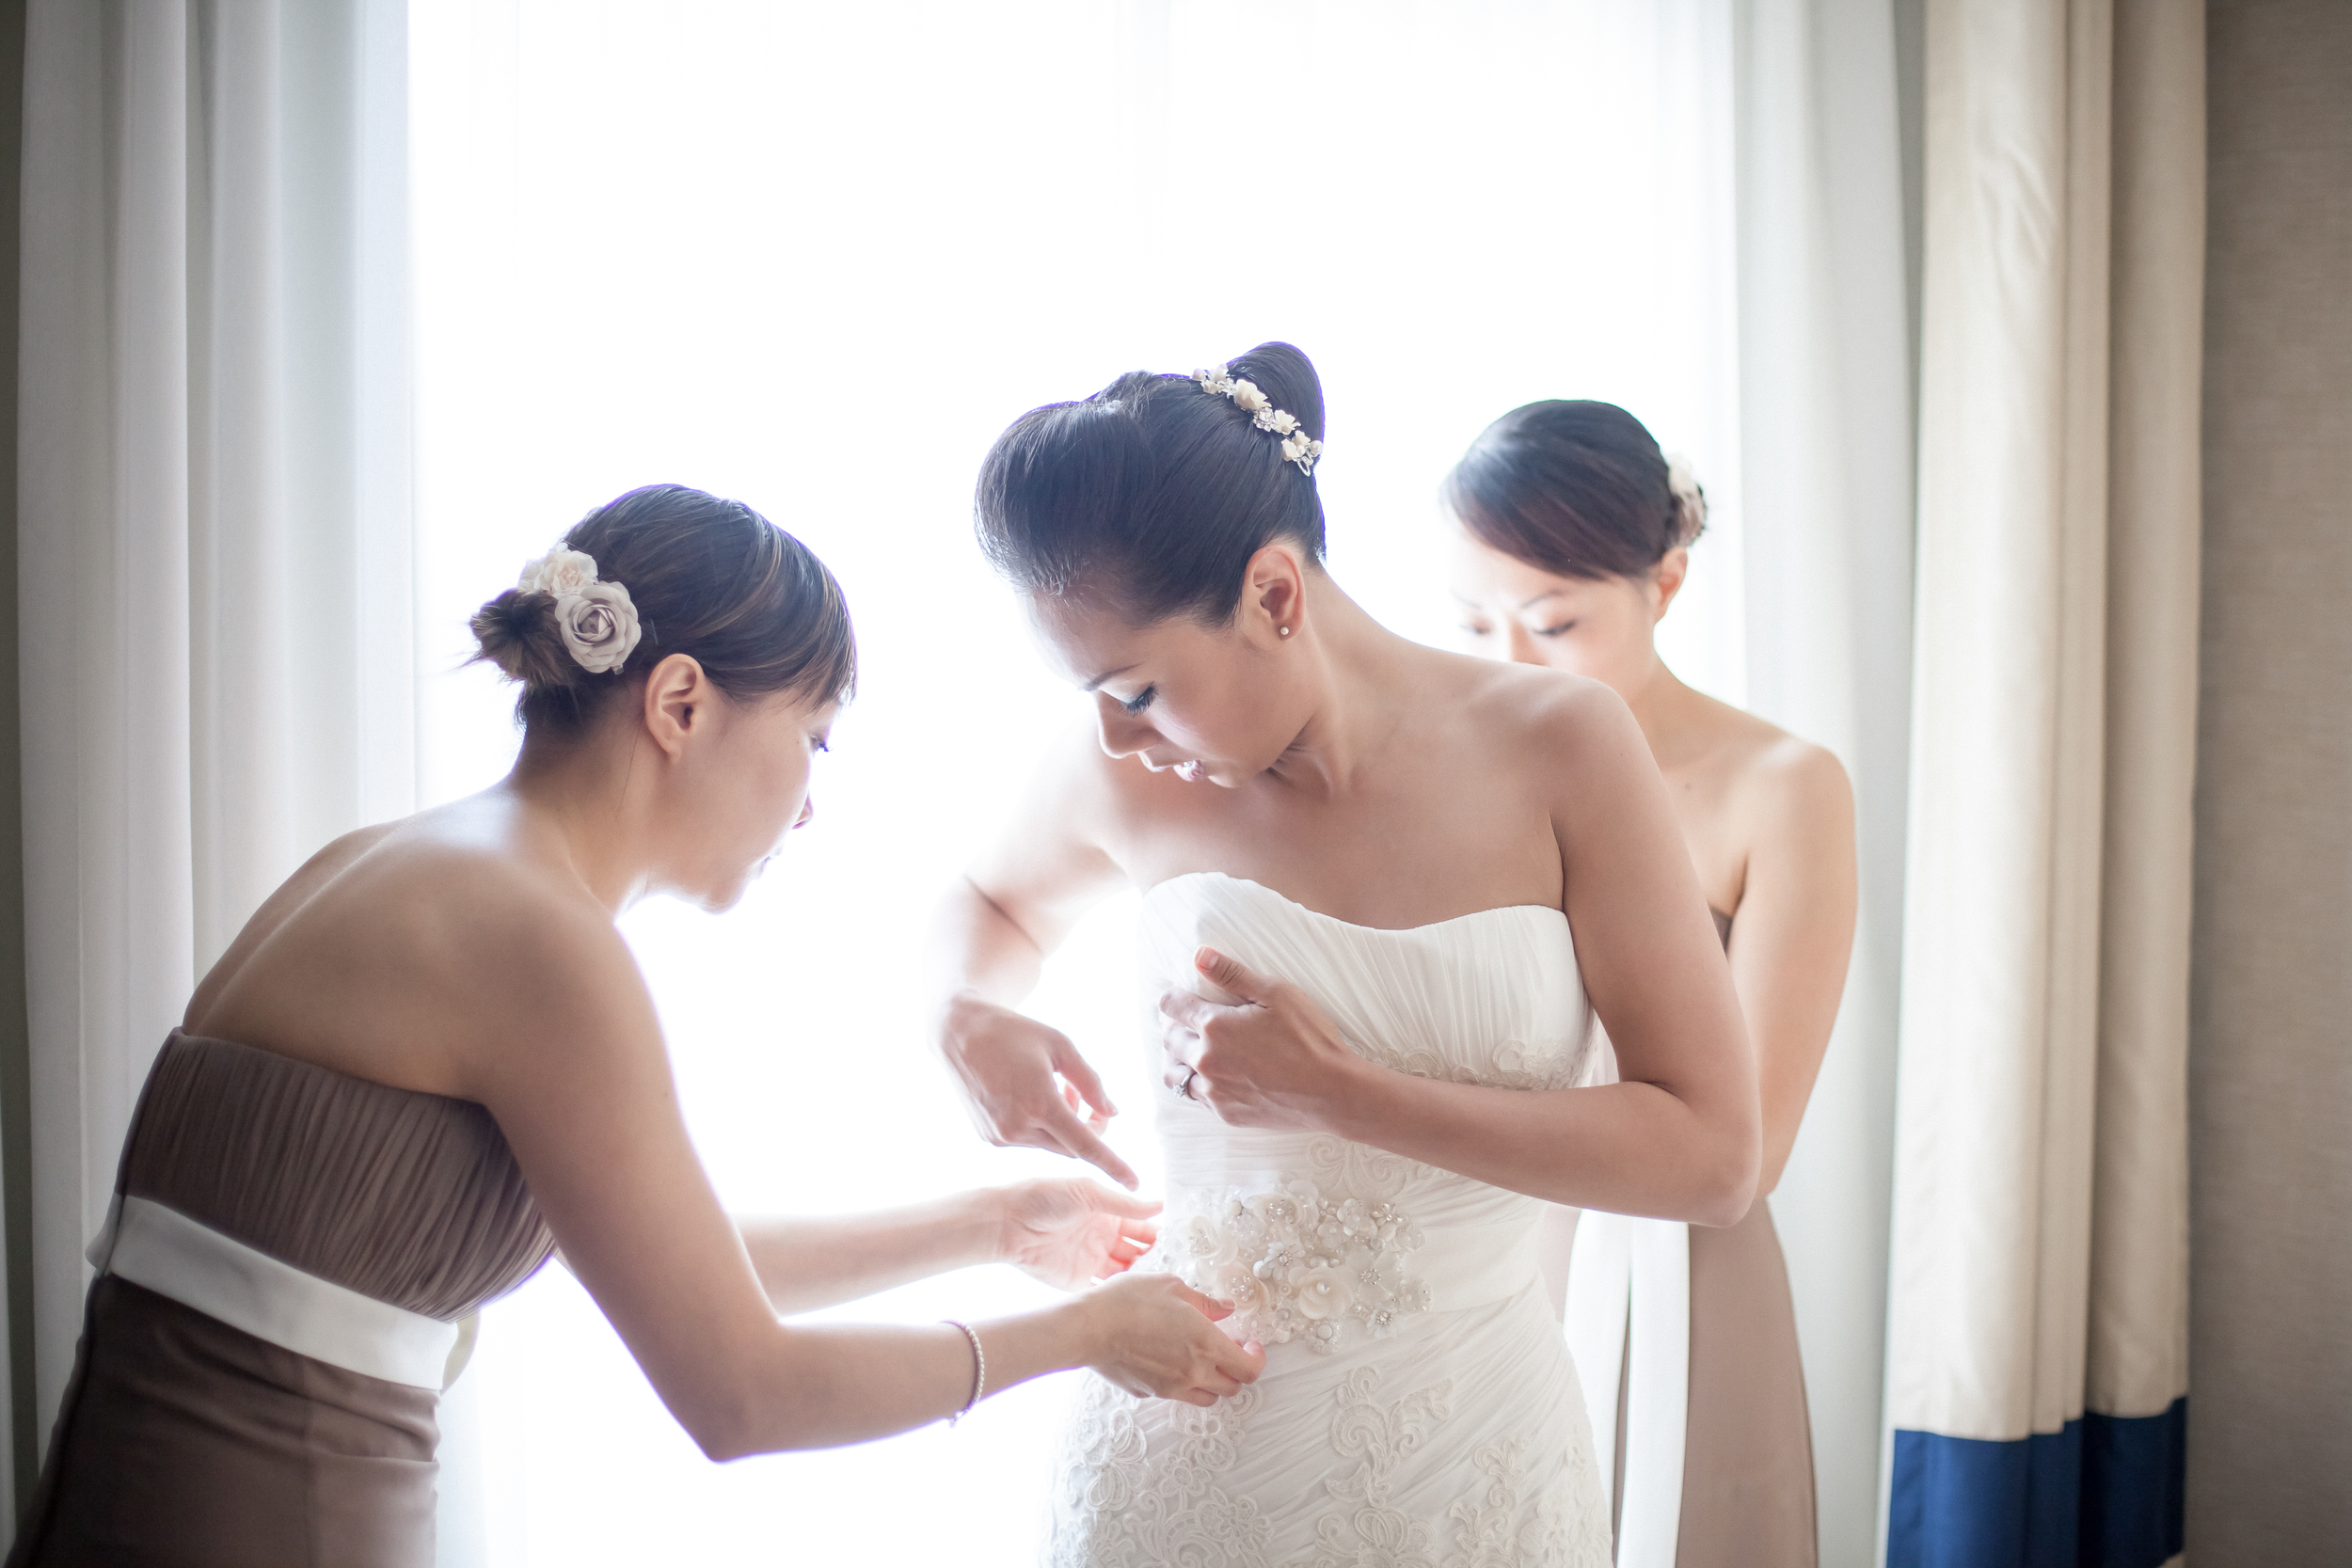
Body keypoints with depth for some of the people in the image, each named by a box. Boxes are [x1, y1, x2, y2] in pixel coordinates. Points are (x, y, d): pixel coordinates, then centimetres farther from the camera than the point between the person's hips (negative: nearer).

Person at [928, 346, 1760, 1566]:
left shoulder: (1558, 747, -11)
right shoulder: (1128, 777, -6)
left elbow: (1711, 1155, -13)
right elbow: (993, 904, 18)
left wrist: (1340, 1094, -20)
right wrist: (965, 1019, -6)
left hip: (1462, 1457, -1)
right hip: (1178, 1453, 2)